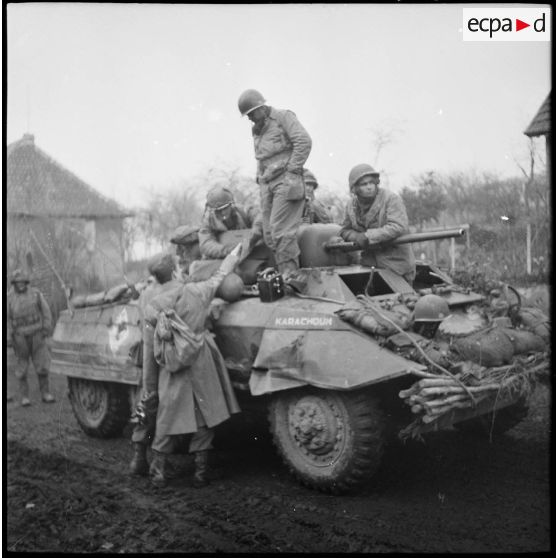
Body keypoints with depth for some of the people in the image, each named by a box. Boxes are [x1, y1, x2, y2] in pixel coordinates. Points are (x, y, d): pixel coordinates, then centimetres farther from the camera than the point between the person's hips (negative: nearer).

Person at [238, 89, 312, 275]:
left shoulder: (283, 117, -1)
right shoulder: (256, 130, 21)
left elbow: (304, 141, -12)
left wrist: (292, 169, -13)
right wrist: (260, 177, 11)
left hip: (286, 181, -7)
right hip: (267, 183, 8)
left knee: (280, 230, -15)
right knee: (270, 234, 1)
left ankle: (291, 274, -9)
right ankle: (285, 275, 4)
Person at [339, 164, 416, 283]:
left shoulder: (391, 199, -15)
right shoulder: (351, 205, 4)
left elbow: (399, 227, -25)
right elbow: (345, 231, 12)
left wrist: (368, 236, -24)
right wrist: (358, 237, -11)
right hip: (369, 264, 5)